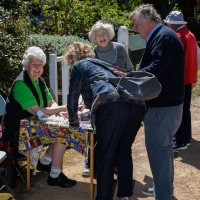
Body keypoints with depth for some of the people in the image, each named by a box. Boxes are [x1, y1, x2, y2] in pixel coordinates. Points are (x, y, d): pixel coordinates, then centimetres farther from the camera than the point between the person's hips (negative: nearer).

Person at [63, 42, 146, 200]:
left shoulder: (79, 65, 22)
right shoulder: (103, 63, 40)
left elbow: (73, 94, 20)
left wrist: (73, 118, 36)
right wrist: (92, 108, 67)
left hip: (111, 106, -6)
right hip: (136, 105, 7)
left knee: (106, 156, 4)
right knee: (124, 152, 19)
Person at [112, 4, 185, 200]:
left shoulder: (164, 37, -16)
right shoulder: (160, 36, 16)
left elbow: (156, 69, -26)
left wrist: (128, 76, -23)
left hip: (162, 105, -11)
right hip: (164, 102, 11)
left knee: (157, 148, -4)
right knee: (162, 147, 18)